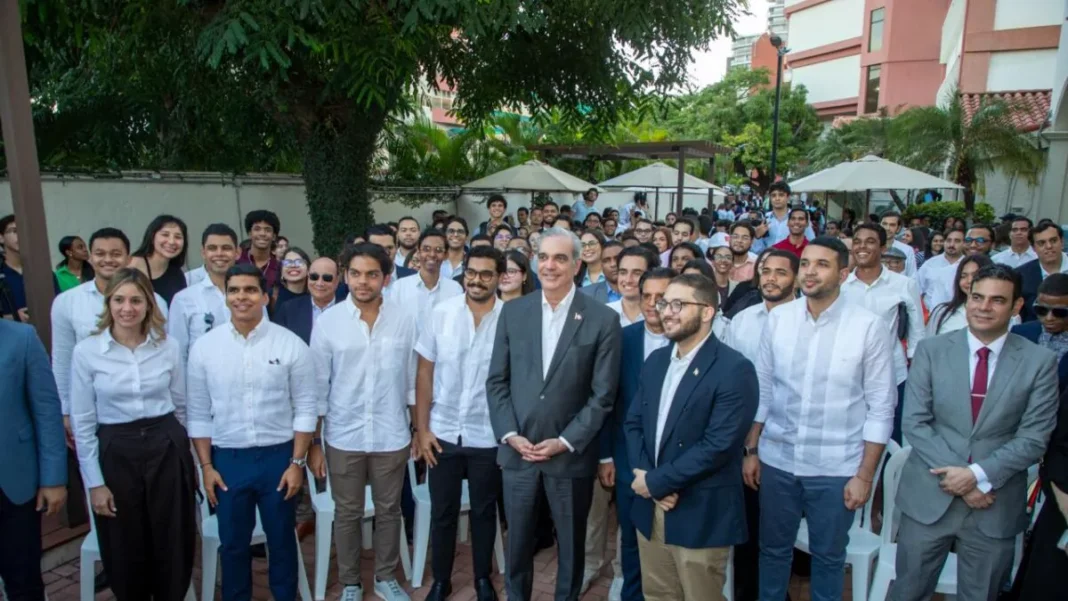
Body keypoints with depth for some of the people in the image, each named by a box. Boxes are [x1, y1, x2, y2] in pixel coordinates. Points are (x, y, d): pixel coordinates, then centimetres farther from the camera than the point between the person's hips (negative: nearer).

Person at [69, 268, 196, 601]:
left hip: (168, 449, 1)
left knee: (173, 545, 11)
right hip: (116, 454, -1)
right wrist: (94, 482, -4)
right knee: (126, 551, 13)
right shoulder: (86, 352, -6)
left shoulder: (169, 347, -2)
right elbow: (82, 422, -3)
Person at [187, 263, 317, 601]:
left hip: (278, 457, -1)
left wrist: (297, 462, -8)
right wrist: (206, 466, 1)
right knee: (233, 543, 16)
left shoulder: (291, 344, -7)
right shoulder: (204, 347, -2)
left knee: (281, 540, 14)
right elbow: (198, 413, 3)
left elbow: (305, 408, -5)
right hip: (227, 459, 1)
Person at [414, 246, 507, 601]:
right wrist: (422, 429, -3)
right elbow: (425, 374, -1)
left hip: (489, 436, -1)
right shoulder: (441, 314, -5)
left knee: (484, 511, 16)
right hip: (443, 433, 1)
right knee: (442, 512, 14)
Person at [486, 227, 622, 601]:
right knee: (518, 541, 17)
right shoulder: (513, 311, 2)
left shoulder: (603, 319, -7)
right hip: (517, 451, 2)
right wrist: (510, 435, -7)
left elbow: (602, 395, -7)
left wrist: (565, 442, -12)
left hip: (571, 455, -2)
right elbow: (496, 381, 3)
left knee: (571, 543, 16)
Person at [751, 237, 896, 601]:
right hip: (777, 460, 2)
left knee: (828, 556, 17)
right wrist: (751, 450, 5)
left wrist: (865, 475, -8)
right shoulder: (778, 318, -2)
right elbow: (761, 390, 4)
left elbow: (881, 407, -7)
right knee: (773, 549, 18)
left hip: (836, 468, -2)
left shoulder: (869, 327, -10)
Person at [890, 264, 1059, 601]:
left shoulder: (1040, 362, -2)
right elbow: (915, 423, -5)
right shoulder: (931, 351, -2)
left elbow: (1033, 439, -5)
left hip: (996, 506, 0)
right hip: (929, 497, 0)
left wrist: (978, 474, -15)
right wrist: (955, 476, -13)